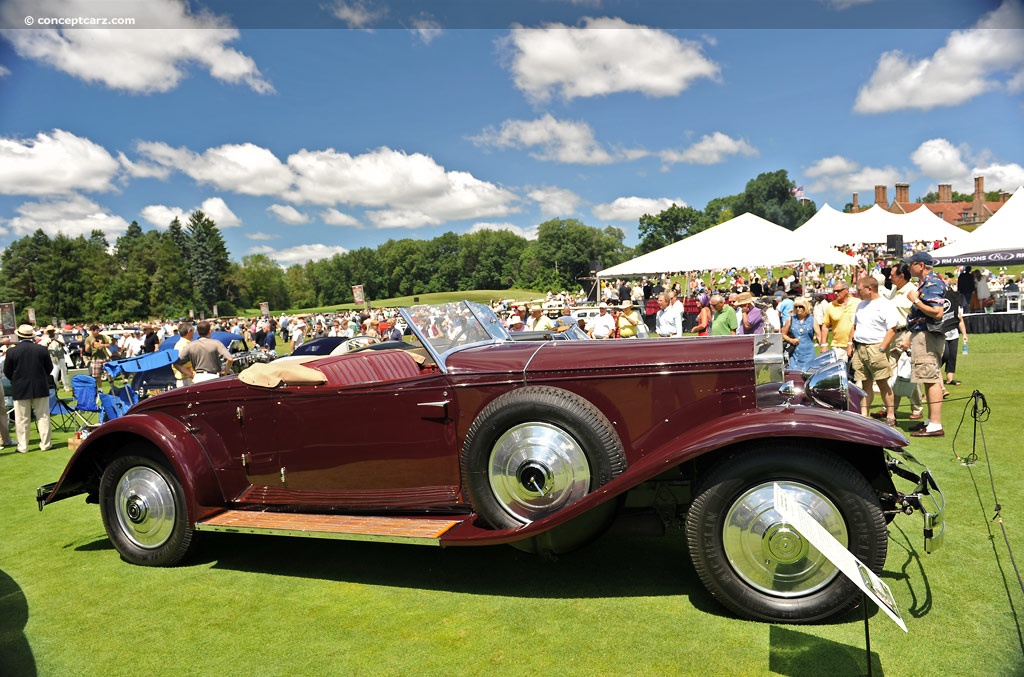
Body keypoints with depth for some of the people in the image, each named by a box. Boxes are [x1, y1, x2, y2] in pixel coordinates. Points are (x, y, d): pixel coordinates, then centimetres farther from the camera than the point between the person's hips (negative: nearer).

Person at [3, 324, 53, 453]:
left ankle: (23, 446, 9)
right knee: (43, 417, 8)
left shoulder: (12, 351, -8)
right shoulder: (42, 349, -5)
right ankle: (45, 444, 10)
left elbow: (7, 372, 0)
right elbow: (49, 368, 3)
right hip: (40, 388, 1)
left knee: (22, 420, 6)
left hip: (20, 389, -1)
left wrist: (15, 381, 18)